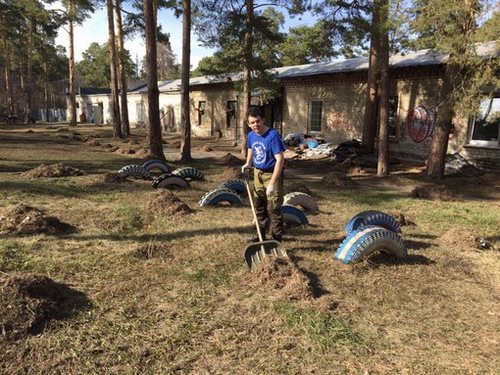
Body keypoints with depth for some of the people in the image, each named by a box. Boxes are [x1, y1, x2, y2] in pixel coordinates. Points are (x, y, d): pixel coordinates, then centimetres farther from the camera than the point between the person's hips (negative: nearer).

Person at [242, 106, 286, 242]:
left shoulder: (272, 135, -24)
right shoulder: (251, 135, -2)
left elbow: (280, 160, -27)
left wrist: (272, 183, -30)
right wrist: (248, 163, 7)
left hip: (272, 174, -7)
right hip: (258, 173, 7)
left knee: (274, 208, -5)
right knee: (259, 206, 16)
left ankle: (277, 239, 8)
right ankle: (261, 235, 33)